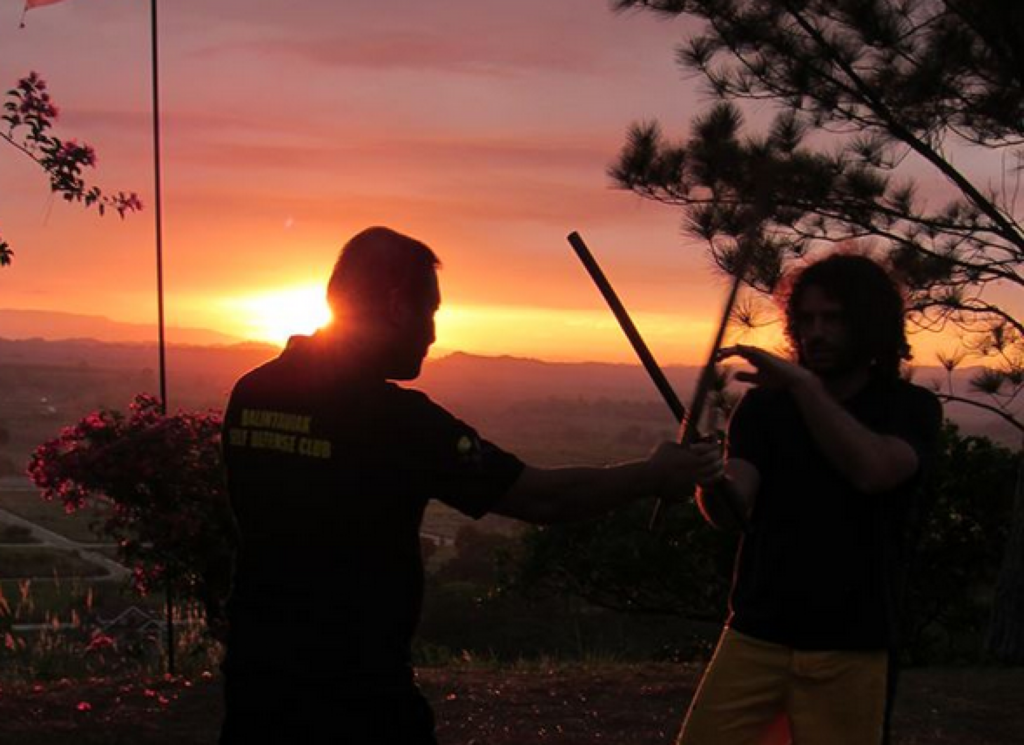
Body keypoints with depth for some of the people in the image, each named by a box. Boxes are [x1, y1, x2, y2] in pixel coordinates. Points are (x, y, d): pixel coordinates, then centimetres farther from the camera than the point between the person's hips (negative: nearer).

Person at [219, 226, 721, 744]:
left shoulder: (250, 393, 1)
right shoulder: (394, 417, -18)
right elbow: (542, 497, -13)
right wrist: (655, 475, 1)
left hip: (253, 677, 6)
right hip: (356, 698, -6)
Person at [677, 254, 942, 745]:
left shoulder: (912, 408, 1)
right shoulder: (765, 405, 5)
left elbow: (873, 471, -21)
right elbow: (731, 512, -8)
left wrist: (803, 384, -27)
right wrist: (707, 478, -30)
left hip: (849, 651, -1)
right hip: (755, 636, 1)